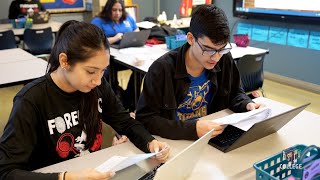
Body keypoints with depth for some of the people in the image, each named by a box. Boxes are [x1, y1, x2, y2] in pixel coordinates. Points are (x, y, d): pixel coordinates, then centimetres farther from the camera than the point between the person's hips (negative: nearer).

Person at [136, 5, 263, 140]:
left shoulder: (225, 60, -5)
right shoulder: (162, 69, -20)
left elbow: (235, 94, 11)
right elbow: (144, 119, -20)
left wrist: (247, 105, -10)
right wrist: (191, 129, -29)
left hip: (215, 138, 4)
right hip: (175, 141, -3)